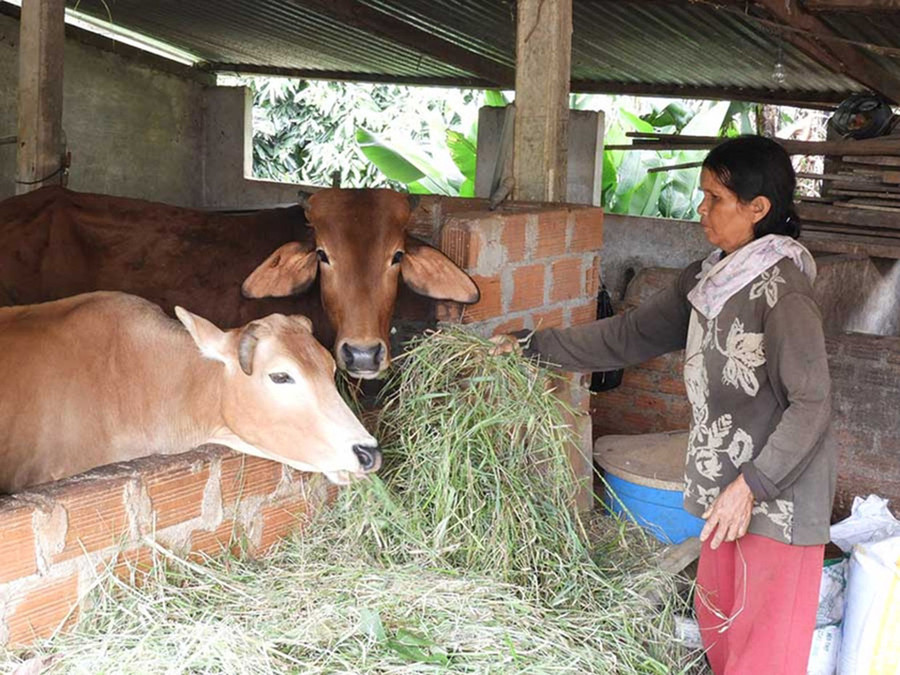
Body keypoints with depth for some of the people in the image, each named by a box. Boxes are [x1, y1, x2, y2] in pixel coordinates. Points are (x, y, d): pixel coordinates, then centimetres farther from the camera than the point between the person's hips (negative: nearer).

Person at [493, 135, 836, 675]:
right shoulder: (708, 278, 6)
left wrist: (751, 485, -24)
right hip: (729, 485, 9)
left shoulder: (783, 292, -20)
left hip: (779, 493, -9)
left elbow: (812, 404, -21)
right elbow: (632, 334, 12)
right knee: (718, 618, 20)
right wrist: (537, 346, 12)